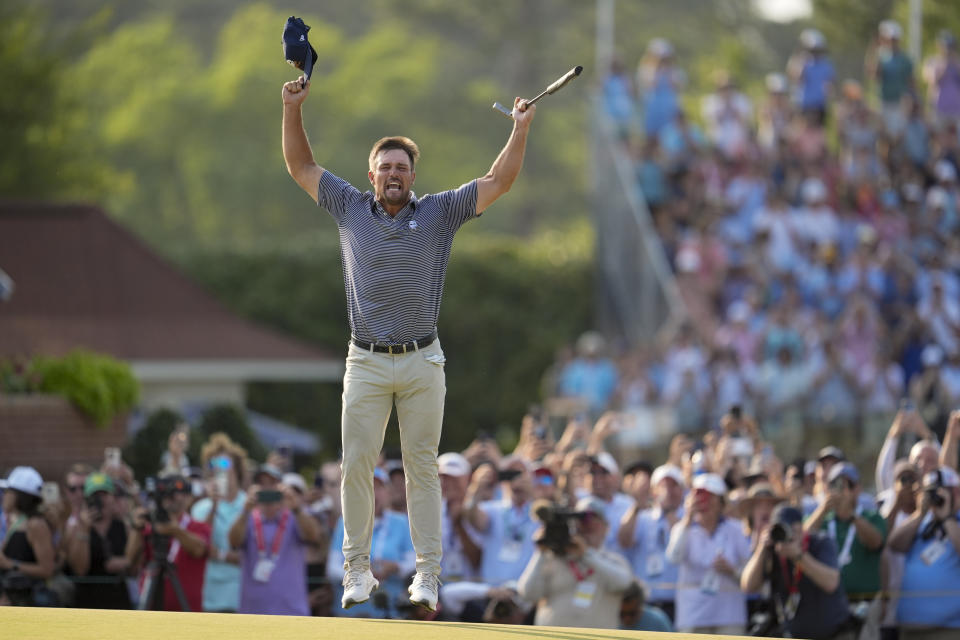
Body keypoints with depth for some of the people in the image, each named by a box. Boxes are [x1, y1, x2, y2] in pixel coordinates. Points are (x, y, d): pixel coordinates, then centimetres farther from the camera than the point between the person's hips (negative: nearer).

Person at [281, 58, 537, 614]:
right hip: (367, 363, 1)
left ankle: (428, 574, 2)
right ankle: (358, 569, 6)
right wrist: (294, 110, 2)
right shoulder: (351, 210, 8)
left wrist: (521, 130, -7)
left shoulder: (439, 213, 5)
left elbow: (499, 181, 3)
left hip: (423, 363, -1)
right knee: (357, 466, -2)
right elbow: (301, 165, 12)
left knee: (423, 470, 1)